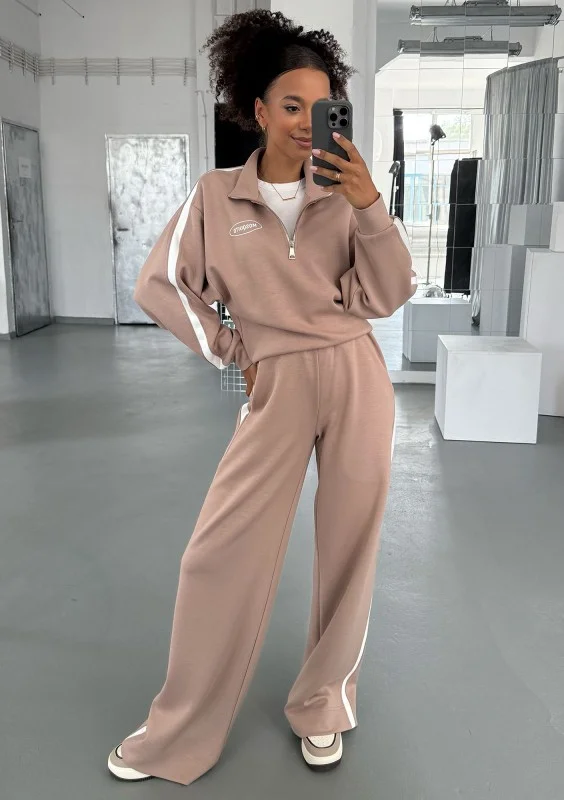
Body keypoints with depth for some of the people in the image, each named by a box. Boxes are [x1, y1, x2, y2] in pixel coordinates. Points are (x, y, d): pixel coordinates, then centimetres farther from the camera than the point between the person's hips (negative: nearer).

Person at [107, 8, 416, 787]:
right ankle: (180, 734, 20)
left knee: (348, 545, 8)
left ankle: (324, 703, 31)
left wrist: (371, 207, -16)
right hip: (278, 385, -1)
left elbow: (386, 297, -3)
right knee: (220, 552, 0)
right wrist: (232, 352, 0)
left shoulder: (343, 194, 3)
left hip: (357, 377, 2)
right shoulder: (216, 196, 0)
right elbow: (158, 284, 4)